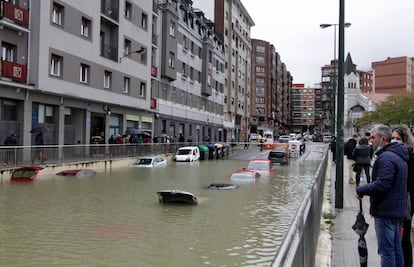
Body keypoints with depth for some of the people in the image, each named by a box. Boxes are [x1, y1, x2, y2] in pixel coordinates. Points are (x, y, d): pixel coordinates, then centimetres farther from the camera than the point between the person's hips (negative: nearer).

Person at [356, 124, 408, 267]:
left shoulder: (386, 157, -20)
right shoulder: (397, 155, 14)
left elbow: (381, 185, -27)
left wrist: (361, 190, -13)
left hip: (386, 211, -11)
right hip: (396, 210, 11)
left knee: (386, 251, -3)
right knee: (396, 248, 19)